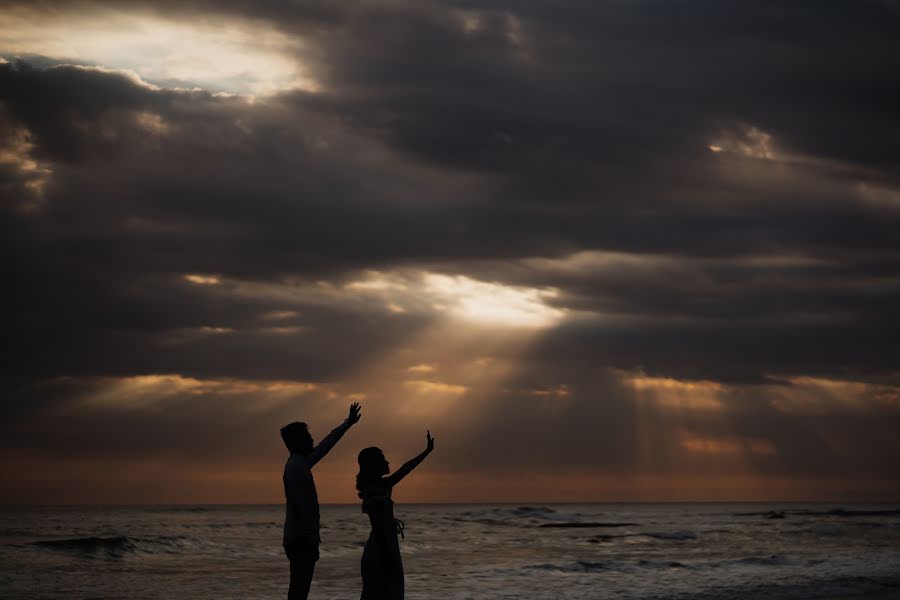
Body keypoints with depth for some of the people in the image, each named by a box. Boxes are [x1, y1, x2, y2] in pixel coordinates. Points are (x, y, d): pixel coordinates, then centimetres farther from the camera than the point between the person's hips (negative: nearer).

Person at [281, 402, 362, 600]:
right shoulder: (295, 467, -14)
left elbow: (325, 445, 29)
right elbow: (302, 507, -19)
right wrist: (311, 540, -21)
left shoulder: (301, 463, 16)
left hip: (300, 540, 10)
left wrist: (348, 423, 35)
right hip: (301, 540, -10)